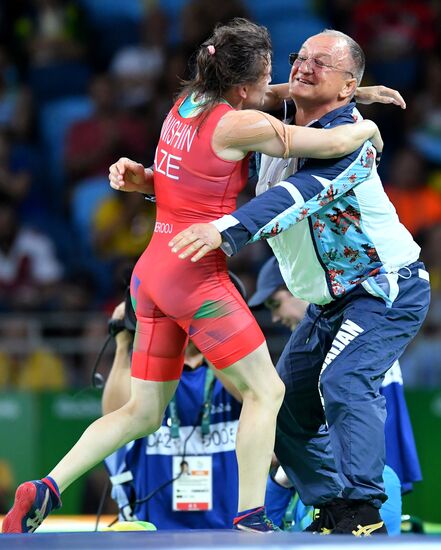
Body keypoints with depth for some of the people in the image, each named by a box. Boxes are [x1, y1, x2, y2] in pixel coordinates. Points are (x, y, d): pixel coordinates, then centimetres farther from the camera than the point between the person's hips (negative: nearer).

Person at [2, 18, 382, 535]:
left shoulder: (185, 104, 12)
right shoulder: (239, 125, -12)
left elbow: (255, 102, 28)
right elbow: (334, 143, -10)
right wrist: (368, 127, 12)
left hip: (151, 272, 8)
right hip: (196, 275, -8)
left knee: (143, 412, 12)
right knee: (264, 391, 1)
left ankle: (45, 490, 1)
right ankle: (250, 520, -5)